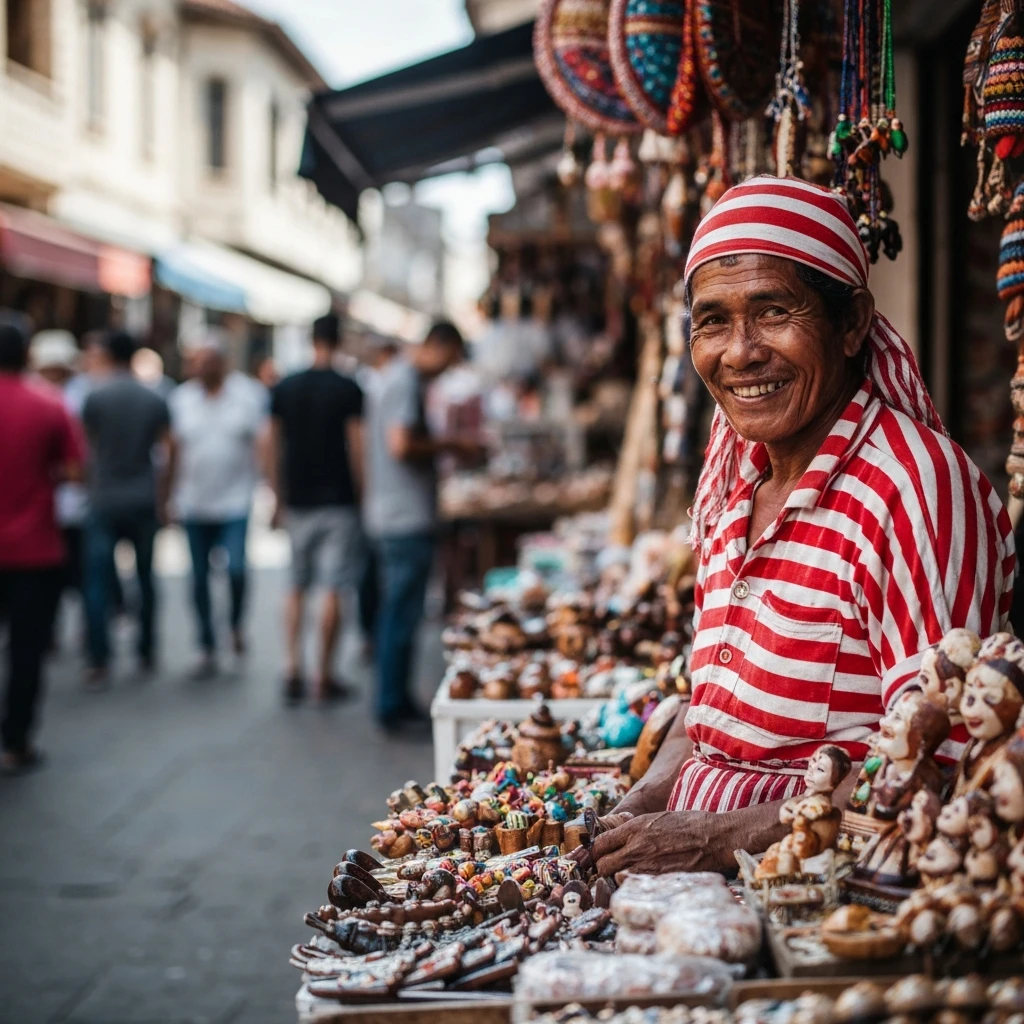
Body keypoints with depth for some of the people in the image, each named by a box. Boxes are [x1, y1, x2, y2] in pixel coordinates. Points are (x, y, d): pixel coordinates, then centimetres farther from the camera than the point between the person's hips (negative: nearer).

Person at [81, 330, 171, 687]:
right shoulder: (155, 400, 1)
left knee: (97, 581, -1)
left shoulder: (95, 397, -7)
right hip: (144, 503, 3)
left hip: (104, 501, -3)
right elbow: (165, 456, 2)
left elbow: (87, 449, 4)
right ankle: (147, 653, 22)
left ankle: (99, 662, -7)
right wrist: (162, 501, 10)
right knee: (145, 578, 15)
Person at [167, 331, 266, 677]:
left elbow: (259, 445, 1)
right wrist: (172, 496, 8)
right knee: (199, 577, 6)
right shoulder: (181, 397, 5)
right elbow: (175, 451, 10)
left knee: (236, 568, -15)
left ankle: (236, 624, 14)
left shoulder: (247, 394, 0)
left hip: (235, 502, -2)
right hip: (194, 505, 2)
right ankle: (207, 648, 17)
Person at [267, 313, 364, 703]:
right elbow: (356, 447, -10)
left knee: (297, 587, 13)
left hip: (297, 500, 4)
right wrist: (363, 494, 1)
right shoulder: (347, 389, -8)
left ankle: (292, 668, 4)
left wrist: (278, 499, 15)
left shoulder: (284, 389, 4)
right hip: (338, 502, -4)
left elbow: (272, 448, 7)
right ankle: (324, 676, 4)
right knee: (332, 590, 1)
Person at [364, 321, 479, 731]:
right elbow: (401, 445, -24)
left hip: (388, 516, 11)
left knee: (394, 611, 15)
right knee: (402, 615, -4)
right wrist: (448, 445, -12)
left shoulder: (394, 374, 17)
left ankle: (394, 702, 23)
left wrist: (447, 446, 15)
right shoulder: (406, 382, -15)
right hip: (408, 517, -11)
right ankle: (393, 708, 1)